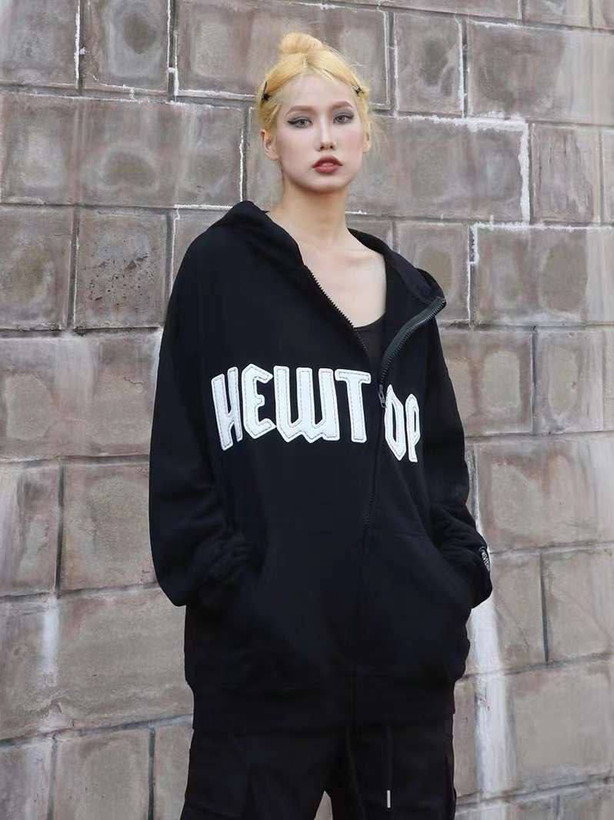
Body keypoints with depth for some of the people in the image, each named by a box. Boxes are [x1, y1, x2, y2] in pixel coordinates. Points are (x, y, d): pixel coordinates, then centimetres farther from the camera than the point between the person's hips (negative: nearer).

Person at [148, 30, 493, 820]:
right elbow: (180, 445, -4)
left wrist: (459, 569, 4)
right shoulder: (221, 265, 1)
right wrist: (220, 579, -12)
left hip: (407, 644, 5)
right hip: (263, 647, -4)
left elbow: (442, 452, 16)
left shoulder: (405, 289, 14)